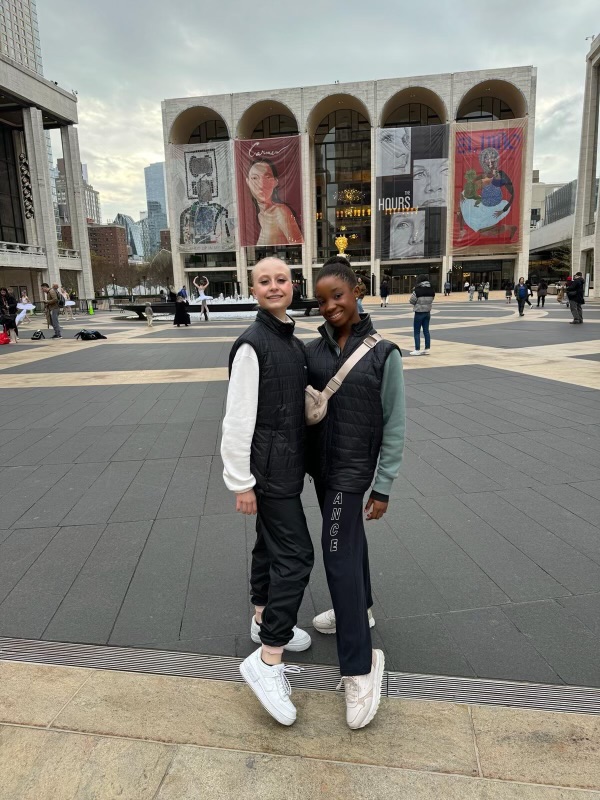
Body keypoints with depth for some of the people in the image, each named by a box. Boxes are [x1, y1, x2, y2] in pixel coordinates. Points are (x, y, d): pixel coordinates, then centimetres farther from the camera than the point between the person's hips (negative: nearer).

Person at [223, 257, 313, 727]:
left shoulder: (293, 343, 11)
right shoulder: (253, 345, -17)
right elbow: (238, 418, -19)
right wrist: (241, 482, -17)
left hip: (288, 464, 9)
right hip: (268, 467, -9)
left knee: (271, 544, 20)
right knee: (296, 554, -7)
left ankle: (264, 620, 39)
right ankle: (268, 660, 4)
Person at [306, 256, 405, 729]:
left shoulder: (383, 354, -13)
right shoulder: (314, 350, -1)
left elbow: (394, 426, -10)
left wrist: (384, 486, -10)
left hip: (353, 466, -6)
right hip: (320, 461, 6)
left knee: (337, 552, -8)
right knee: (348, 536, 21)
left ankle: (360, 665, 4)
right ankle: (360, 610, 44)